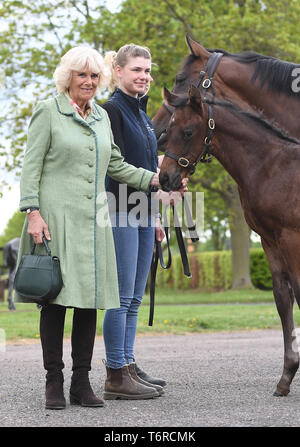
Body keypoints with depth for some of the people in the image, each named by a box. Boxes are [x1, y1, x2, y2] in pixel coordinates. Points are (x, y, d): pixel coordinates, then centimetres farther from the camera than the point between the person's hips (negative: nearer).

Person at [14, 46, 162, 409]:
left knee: (90, 298, 4)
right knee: (56, 297, -5)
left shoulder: (102, 116, 17)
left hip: (93, 218, 6)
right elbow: (31, 166, -4)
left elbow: (115, 165, 23)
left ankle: (81, 382, 11)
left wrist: (155, 180, 13)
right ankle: (54, 383, 4)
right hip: (56, 215, -6)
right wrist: (33, 211, -14)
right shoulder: (47, 111, 0)